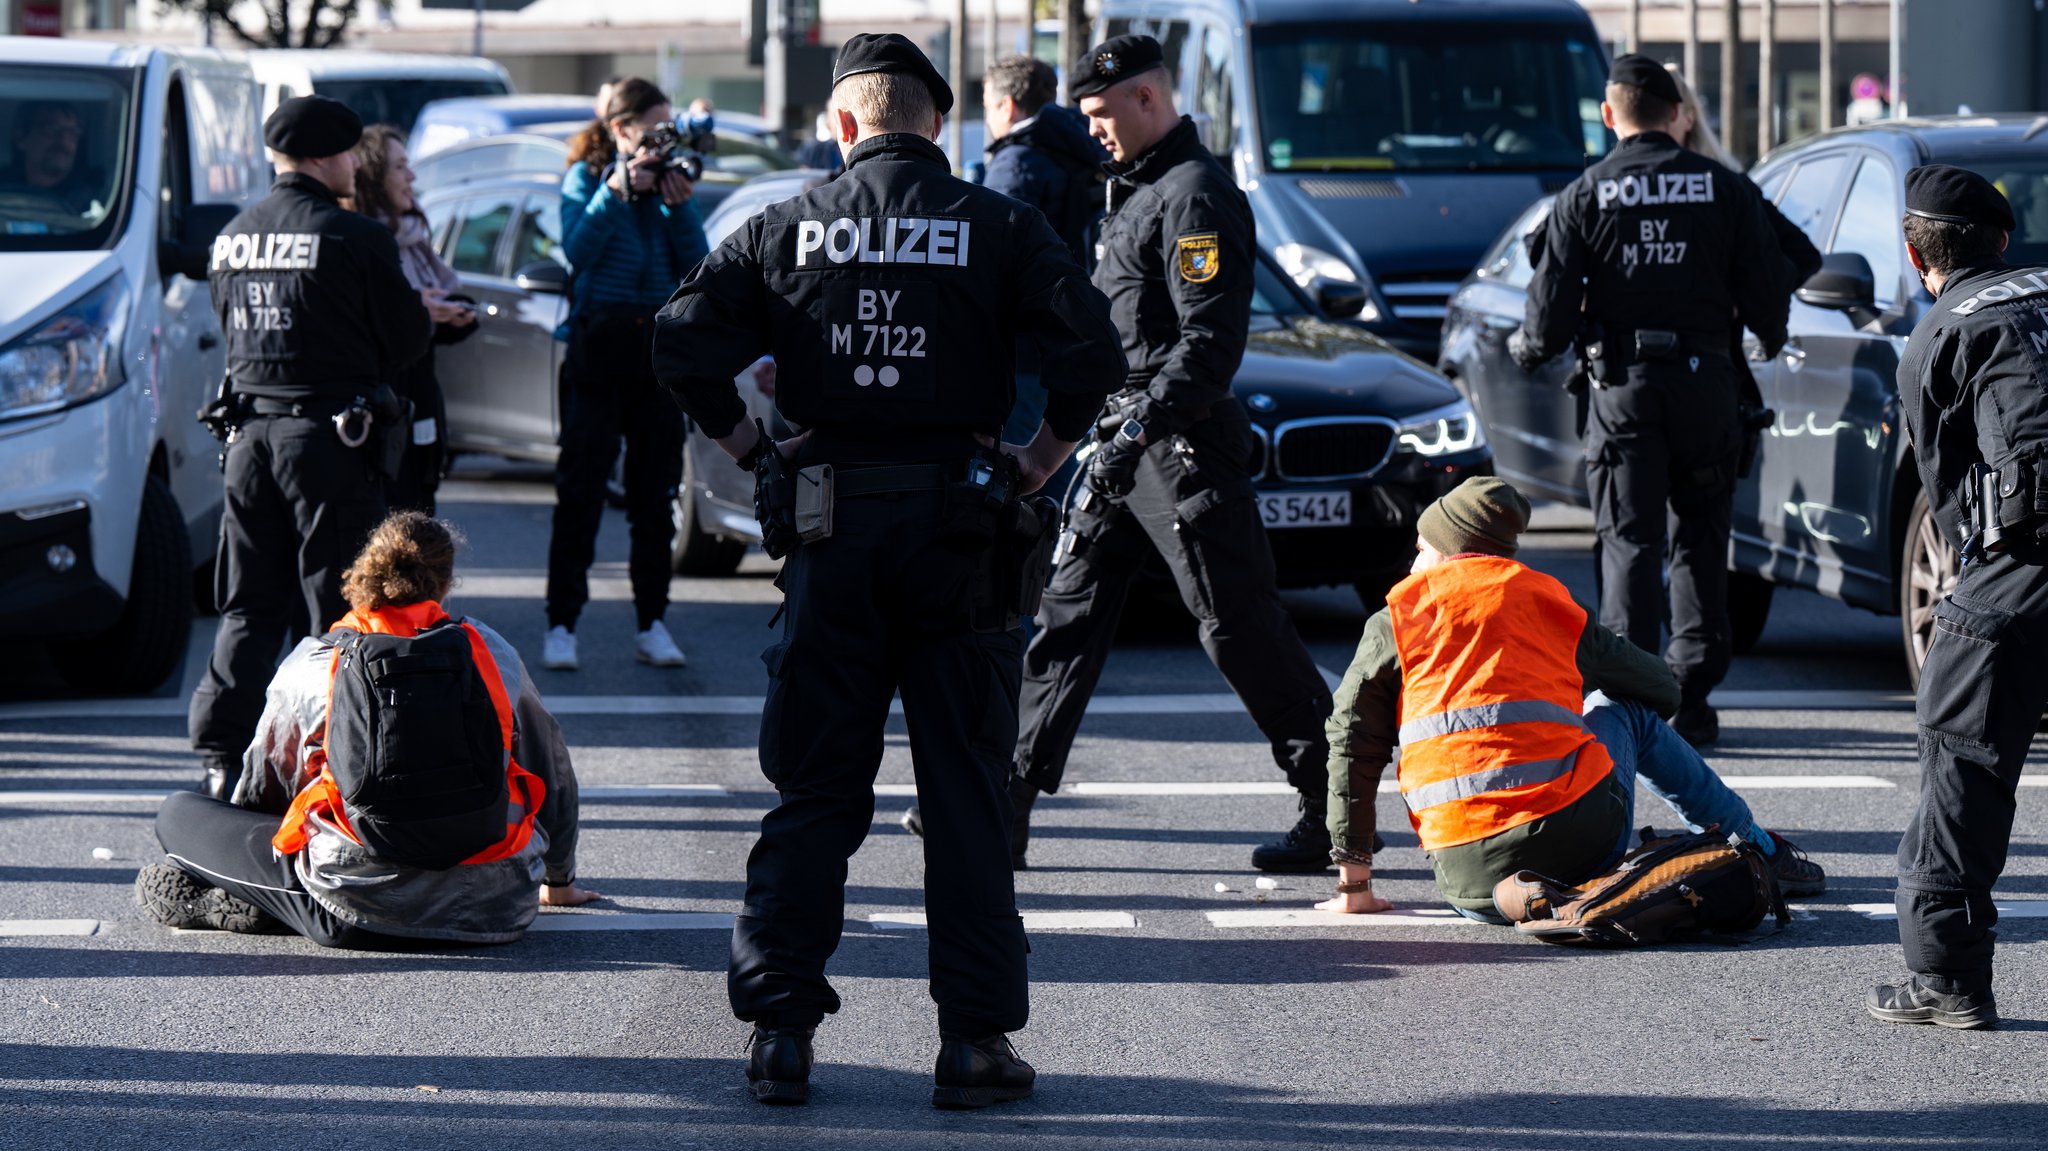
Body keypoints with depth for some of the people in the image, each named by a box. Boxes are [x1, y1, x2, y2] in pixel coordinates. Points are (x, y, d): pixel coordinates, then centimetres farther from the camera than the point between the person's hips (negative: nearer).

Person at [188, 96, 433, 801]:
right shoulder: (354, 239, -13)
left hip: (251, 434, 6)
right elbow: (408, 338, -7)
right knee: (330, 607, 2)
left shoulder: (233, 239, 7)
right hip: (330, 435, -6)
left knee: (249, 609, 12)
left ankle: (221, 755, 6)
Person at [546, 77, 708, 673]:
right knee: (581, 489, -4)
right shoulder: (585, 177, 2)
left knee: (656, 492, 6)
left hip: (659, 348, 4)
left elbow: (695, 266, 4)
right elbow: (577, 249, -13)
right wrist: (615, 191, -18)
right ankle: (561, 624, -3)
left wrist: (680, 206, -8)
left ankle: (652, 623, 12)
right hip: (598, 348, -3)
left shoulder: (670, 179, 10)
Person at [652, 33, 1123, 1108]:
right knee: (966, 792, 5)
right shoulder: (997, 227, -1)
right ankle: (974, 1039, 3)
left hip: (830, 533, 1)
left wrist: (753, 450, 5)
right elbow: (1092, 351, -11)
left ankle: (779, 1028, 6)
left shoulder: (785, 228, 3)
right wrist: (1039, 458, 1)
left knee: (813, 790, 8)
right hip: (955, 529, -1)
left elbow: (683, 344, -3)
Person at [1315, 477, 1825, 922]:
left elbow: (1352, 742, 5)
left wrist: (1354, 881, 9)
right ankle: (1761, 851, 39)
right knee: (1628, 711, 31)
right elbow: (1662, 688, 26)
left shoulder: (1395, 620, 10)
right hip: (1585, 844, 1)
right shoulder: (1547, 599, 15)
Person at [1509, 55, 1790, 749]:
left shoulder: (1586, 196, -1)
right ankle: (1691, 698, 7)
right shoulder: (1725, 189, 2)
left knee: (1629, 541, 2)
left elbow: (1553, 304, -4)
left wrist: (1526, 350, 18)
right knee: (1701, 539, 10)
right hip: (1705, 378, 1)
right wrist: (1769, 341, 26)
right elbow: (1767, 296, 3)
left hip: (1623, 385, -1)